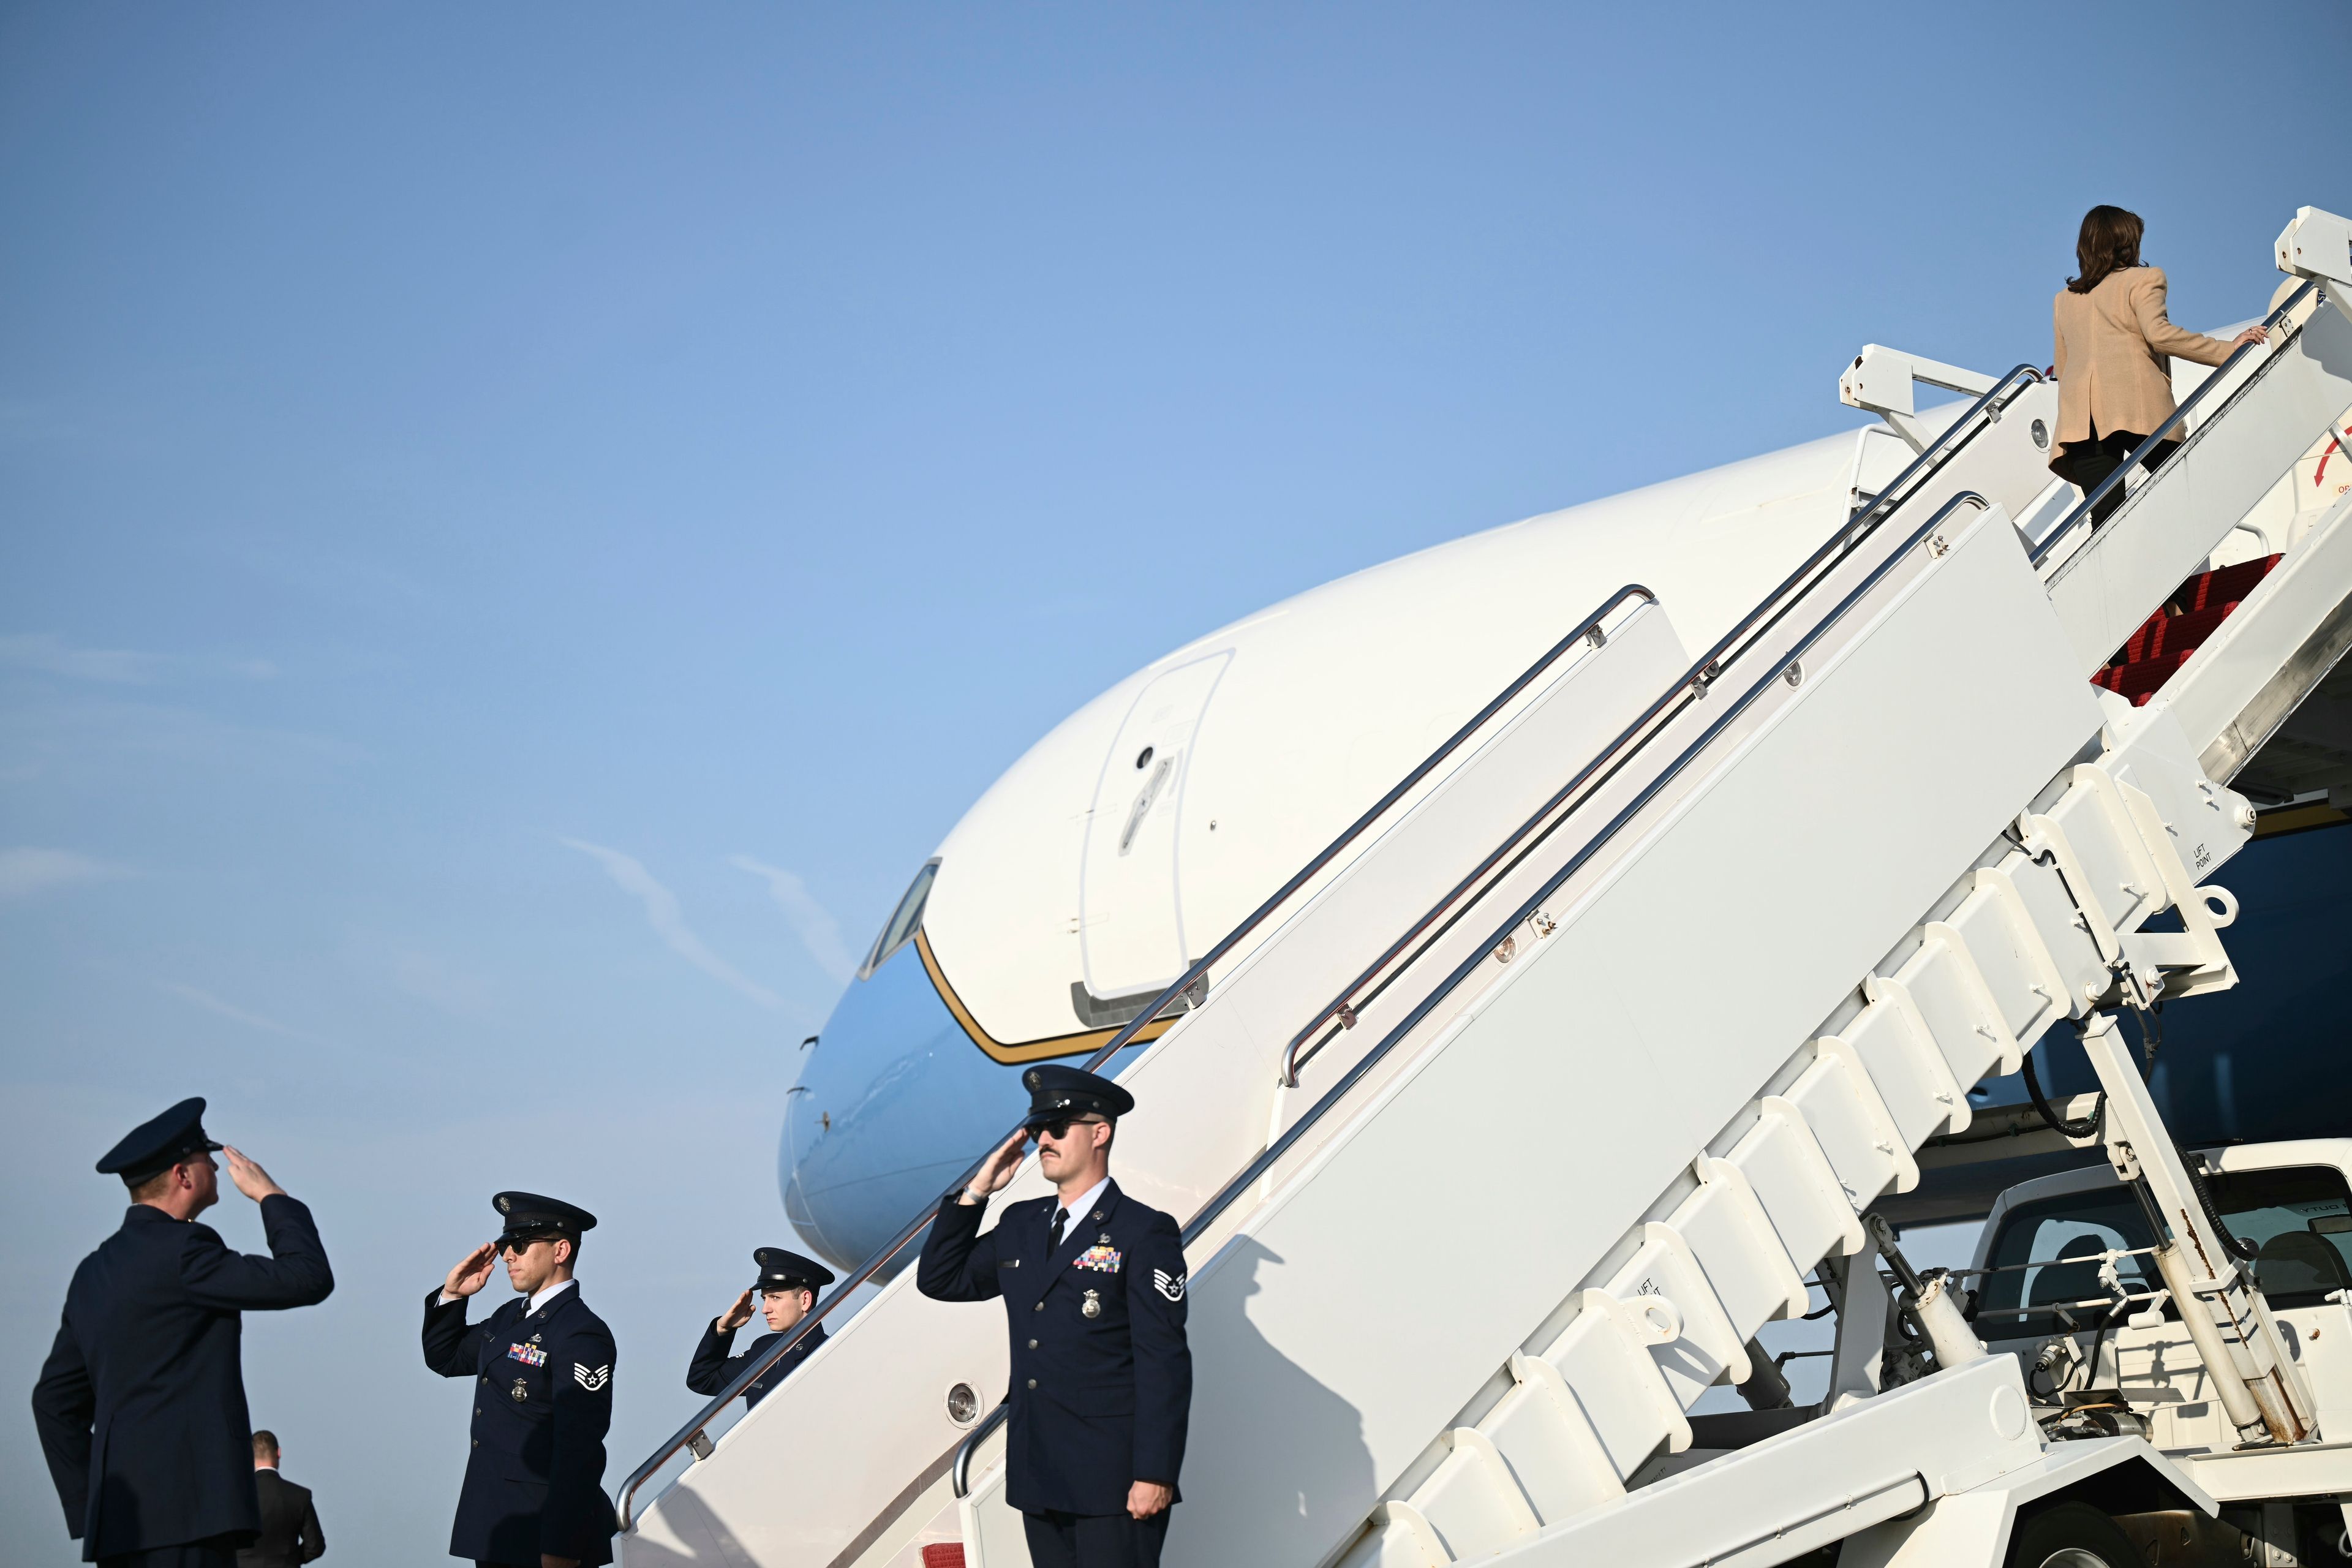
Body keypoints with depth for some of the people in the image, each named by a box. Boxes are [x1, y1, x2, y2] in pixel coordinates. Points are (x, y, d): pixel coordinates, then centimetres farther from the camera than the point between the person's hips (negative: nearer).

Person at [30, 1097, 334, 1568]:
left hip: (123, 1512, 9)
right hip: (182, 1511, -9)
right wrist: (271, 1194, 3)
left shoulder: (95, 1271, 18)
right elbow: (310, 1279, -11)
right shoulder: (181, 1249, -9)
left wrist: (89, 1508, 20)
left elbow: (55, 1400, 21)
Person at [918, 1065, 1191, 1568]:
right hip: (1038, 1479, 7)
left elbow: (1165, 1363, -11)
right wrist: (976, 1192, 8)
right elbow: (939, 1280, 19)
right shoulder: (1020, 1225, 15)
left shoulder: (1143, 1233, -6)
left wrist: (1155, 1475, -17)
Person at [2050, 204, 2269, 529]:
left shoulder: (2063, 300, 25)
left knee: (2105, 515, -6)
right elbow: (2158, 334, -8)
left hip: (2079, 419, 4)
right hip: (2136, 404, -4)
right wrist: (2228, 349, -6)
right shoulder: (2143, 279, 9)